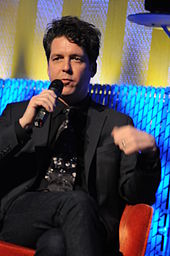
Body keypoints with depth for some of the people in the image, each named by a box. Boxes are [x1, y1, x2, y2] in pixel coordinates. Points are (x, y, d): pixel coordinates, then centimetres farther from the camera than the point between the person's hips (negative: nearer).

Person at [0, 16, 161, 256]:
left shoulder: (115, 123, 19)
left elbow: (138, 195, 8)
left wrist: (148, 154, -13)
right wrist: (23, 124, -5)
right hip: (21, 215, 2)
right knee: (78, 202, -32)